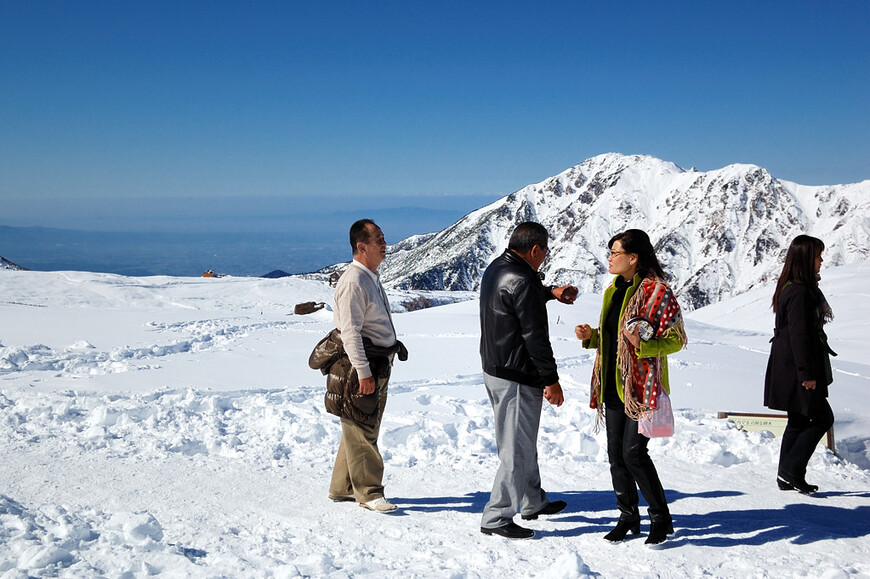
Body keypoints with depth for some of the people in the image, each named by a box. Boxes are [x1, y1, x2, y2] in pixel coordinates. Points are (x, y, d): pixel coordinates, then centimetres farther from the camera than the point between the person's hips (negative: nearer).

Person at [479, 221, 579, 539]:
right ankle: (496, 518, 4)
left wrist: (550, 292, 34)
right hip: (518, 379, -10)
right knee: (516, 450, -2)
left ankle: (534, 502, 37)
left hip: (493, 370, 10)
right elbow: (535, 336, -21)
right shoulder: (521, 281, -22)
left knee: (524, 442, 23)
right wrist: (552, 380, -15)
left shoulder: (495, 269, 8)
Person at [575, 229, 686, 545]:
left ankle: (661, 518, 7)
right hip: (614, 385, 8)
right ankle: (628, 517, 22)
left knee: (633, 452, -10)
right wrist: (591, 336, 4)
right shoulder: (613, 291, 14)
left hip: (642, 386, -8)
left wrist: (644, 344, -27)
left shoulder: (657, 292, -11)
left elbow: (676, 339, -11)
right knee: (616, 453, 8)